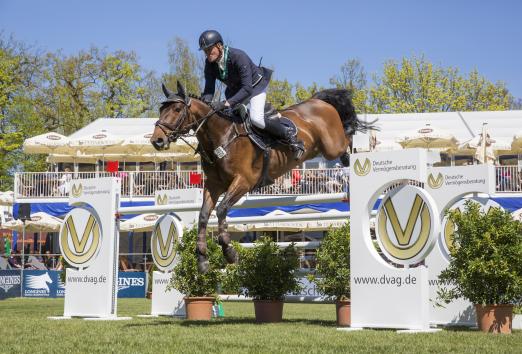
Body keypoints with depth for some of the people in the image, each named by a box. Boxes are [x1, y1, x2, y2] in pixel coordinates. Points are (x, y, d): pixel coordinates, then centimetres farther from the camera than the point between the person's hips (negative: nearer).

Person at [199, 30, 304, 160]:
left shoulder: (238, 56, -37)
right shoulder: (210, 63, -17)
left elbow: (247, 89, -42)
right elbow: (209, 89, -14)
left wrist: (225, 104, -51)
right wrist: (205, 103, -38)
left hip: (255, 86, -7)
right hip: (235, 90, 7)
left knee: (256, 119, -28)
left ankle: (291, 138, -11)